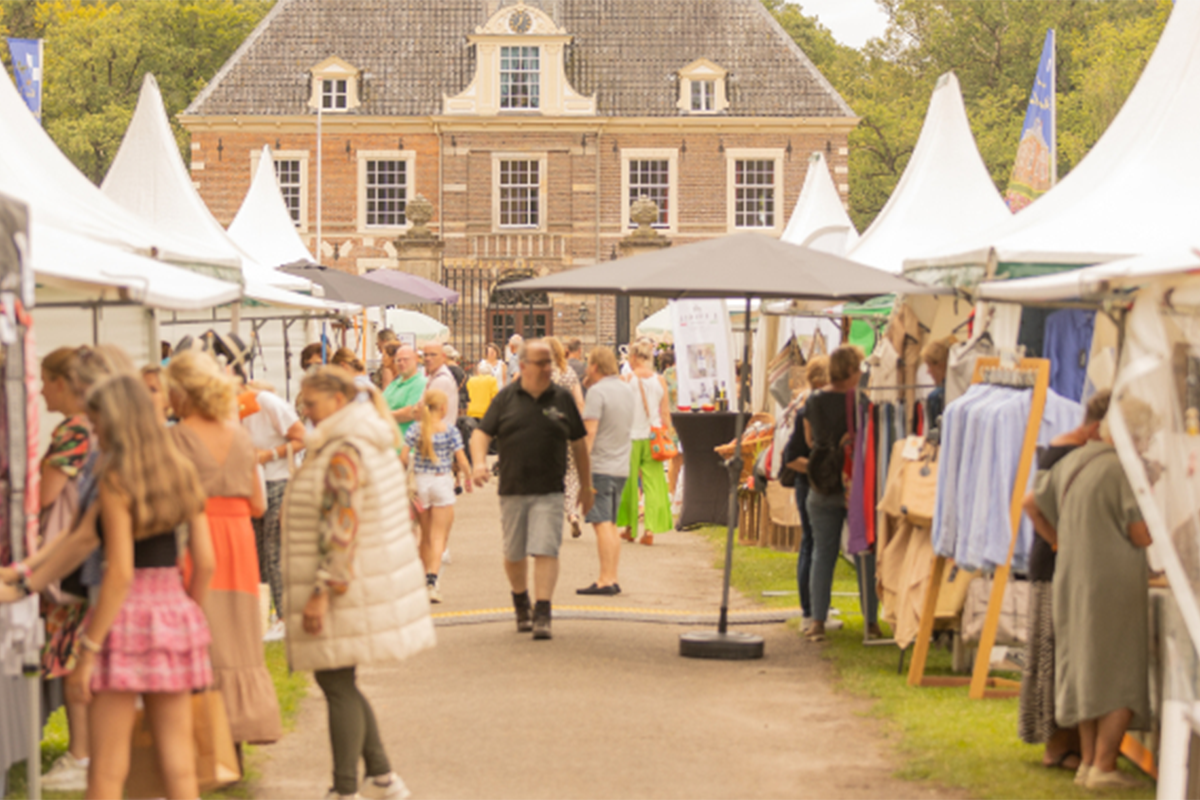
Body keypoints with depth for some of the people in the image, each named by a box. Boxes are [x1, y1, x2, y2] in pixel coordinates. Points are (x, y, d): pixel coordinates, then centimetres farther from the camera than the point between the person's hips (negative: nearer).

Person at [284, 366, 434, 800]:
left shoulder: (344, 453, -19)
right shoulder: (375, 444, 13)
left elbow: (341, 529, -24)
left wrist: (321, 593, -23)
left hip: (346, 585, -10)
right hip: (372, 580, 10)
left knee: (337, 683, -4)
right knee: (338, 682, 16)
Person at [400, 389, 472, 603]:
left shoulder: (415, 429, -1)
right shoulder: (450, 431, -8)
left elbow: (403, 457, -6)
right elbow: (461, 460, -9)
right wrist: (468, 476, 8)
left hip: (420, 481, 3)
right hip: (442, 482, -3)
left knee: (426, 535, 16)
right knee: (439, 536, -2)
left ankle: (427, 580, 23)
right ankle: (432, 579, -19)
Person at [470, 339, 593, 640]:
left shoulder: (562, 399, 5)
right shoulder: (506, 398, 4)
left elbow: (578, 443, 12)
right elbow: (481, 433, 2)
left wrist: (586, 486, 14)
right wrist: (479, 462, -19)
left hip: (549, 491, -1)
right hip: (512, 490, 1)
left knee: (546, 550, -12)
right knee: (513, 554, 11)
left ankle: (542, 614, -13)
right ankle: (520, 603, 34)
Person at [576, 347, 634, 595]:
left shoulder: (597, 391, -13)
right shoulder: (627, 390, 12)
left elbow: (590, 430, -19)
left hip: (600, 465, -8)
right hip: (622, 466, 8)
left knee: (602, 523, -9)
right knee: (611, 524, 13)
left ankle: (605, 580, -12)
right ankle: (612, 579, 13)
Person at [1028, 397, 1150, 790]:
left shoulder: (1072, 462, 8)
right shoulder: (1125, 470, -17)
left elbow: (1034, 503, 19)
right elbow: (1142, 535, -18)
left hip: (1072, 578, 8)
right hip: (1114, 585, -8)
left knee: (1086, 672, 16)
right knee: (1121, 678, 0)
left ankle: (1089, 761, 20)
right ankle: (1104, 767, -3)